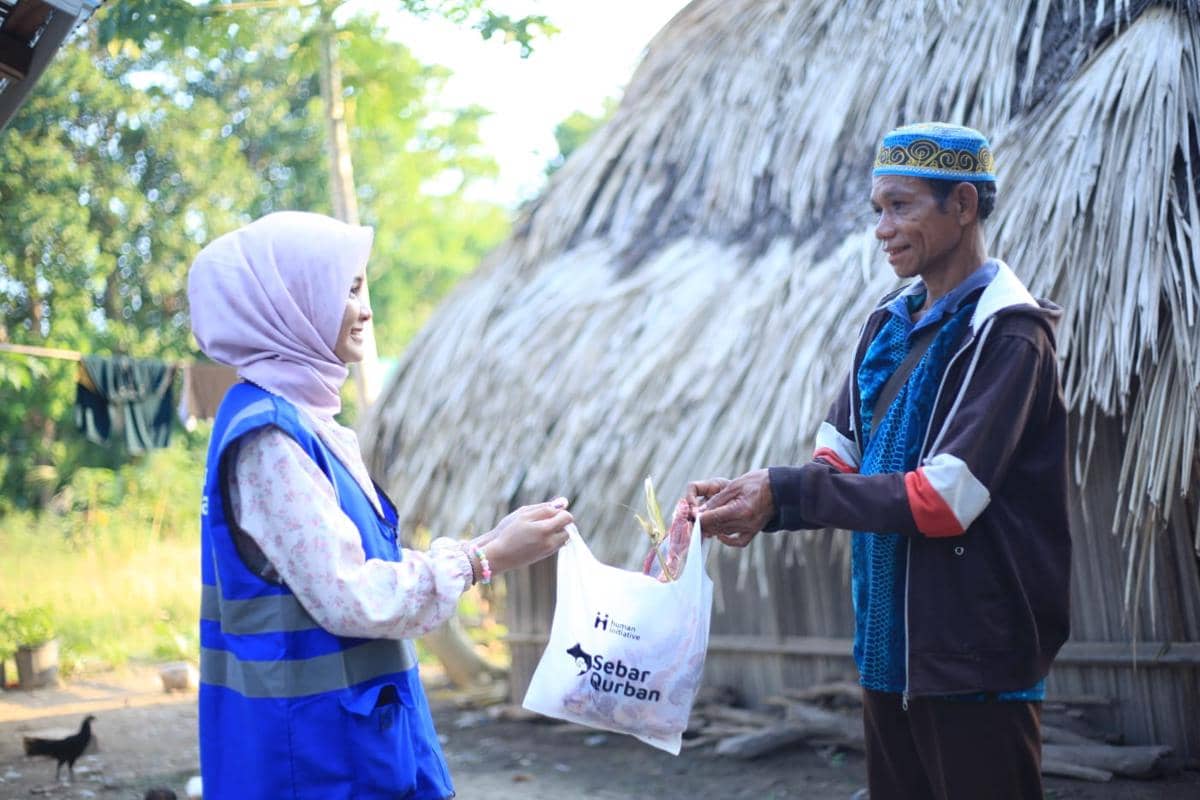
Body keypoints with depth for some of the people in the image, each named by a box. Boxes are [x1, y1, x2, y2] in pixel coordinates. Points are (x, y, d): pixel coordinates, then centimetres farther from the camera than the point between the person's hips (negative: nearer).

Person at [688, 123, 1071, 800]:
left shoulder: (1007, 334, -13)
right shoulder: (890, 325, 11)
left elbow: (942, 499, -21)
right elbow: (840, 468, 9)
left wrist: (782, 492, -21)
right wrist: (752, 502, -11)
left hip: (976, 660, -7)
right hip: (891, 650, 7)